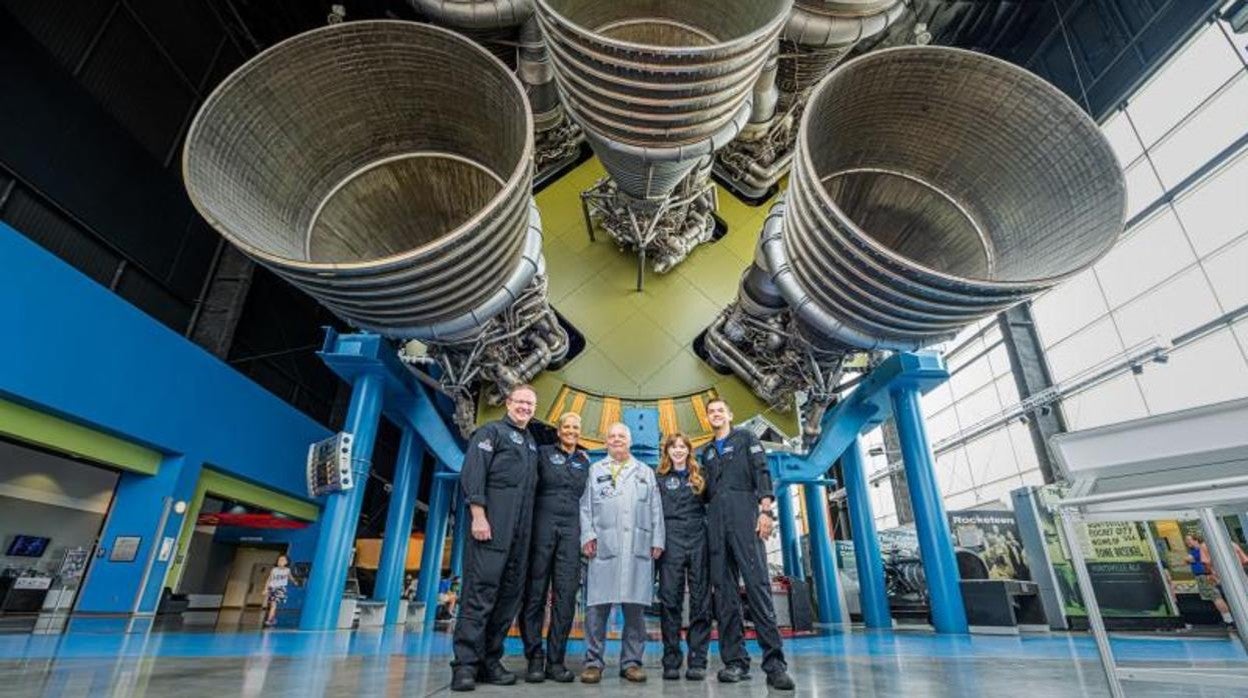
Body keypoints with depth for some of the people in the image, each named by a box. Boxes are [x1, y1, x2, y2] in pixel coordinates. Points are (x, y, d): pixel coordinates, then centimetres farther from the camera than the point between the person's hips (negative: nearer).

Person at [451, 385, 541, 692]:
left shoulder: (532, 443, 22)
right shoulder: (491, 432, 2)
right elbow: (472, 473, -8)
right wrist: (478, 516, -17)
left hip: (521, 532, 7)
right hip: (492, 525, -7)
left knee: (509, 595, 7)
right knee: (480, 591, -7)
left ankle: (490, 661, 15)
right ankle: (465, 664, 1)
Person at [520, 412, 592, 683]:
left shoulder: (584, 462, 15)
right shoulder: (543, 453, 5)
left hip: (571, 530, 3)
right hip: (543, 525, -3)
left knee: (566, 595, 0)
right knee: (535, 593, 1)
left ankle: (555, 660, 9)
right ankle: (534, 658, 10)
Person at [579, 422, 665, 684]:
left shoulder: (645, 472, 20)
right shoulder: (595, 470, 16)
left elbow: (656, 509, 14)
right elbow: (586, 506, 7)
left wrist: (657, 540, 4)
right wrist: (588, 535, -5)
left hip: (638, 548, 2)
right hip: (603, 546, -1)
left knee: (635, 608, 4)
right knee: (597, 606, -2)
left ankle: (631, 662, 14)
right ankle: (593, 661, 8)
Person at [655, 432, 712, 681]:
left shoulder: (699, 476, 13)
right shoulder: (659, 478, 9)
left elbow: (710, 504, 15)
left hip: (698, 541, 2)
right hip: (671, 542, -1)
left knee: (700, 600, 2)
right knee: (670, 600, -2)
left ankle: (698, 662, 9)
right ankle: (671, 662, 7)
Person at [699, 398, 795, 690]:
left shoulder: (745, 438, 13)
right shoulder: (706, 452, 26)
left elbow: (761, 472, 0)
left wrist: (765, 510, -11)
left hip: (744, 511, -4)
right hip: (715, 518, 4)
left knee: (757, 582, -14)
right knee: (723, 587, -1)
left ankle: (774, 662, -13)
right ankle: (735, 660, 1)